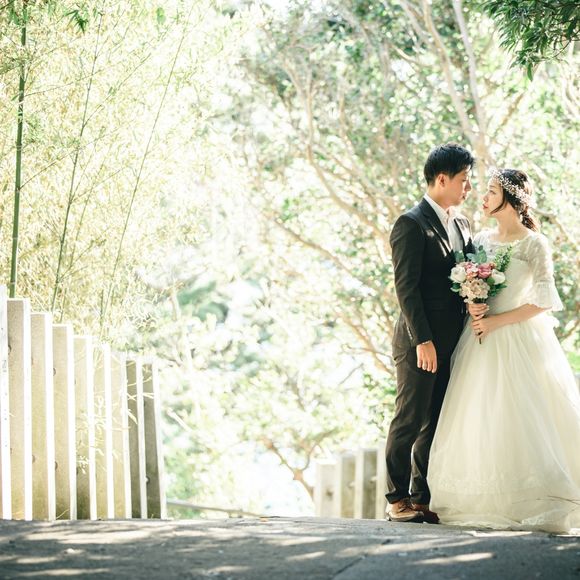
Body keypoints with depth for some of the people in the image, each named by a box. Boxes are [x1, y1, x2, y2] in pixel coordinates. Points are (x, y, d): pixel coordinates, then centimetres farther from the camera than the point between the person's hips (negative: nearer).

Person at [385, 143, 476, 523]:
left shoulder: (462, 225, 17)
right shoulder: (411, 225, -9)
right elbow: (406, 287, -14)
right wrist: (422, 340, -19)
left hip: (453, 343, 8)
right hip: (421, 342, -8)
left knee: (438, 424, 8)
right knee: (410, 421, -3)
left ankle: (423, 499, 13)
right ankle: (398, 499, 4)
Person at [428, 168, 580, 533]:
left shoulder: (534, 244, -5)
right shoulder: (481, 240, 13)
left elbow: (544, 301, -9)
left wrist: (497, 321, -13)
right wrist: (473, 308, -5)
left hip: (518, 340, -6)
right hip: (482, 341, 6)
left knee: (520, 418, -10)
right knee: (480, 421, 1)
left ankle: (535, 503, -6)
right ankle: (488, 502, 6)